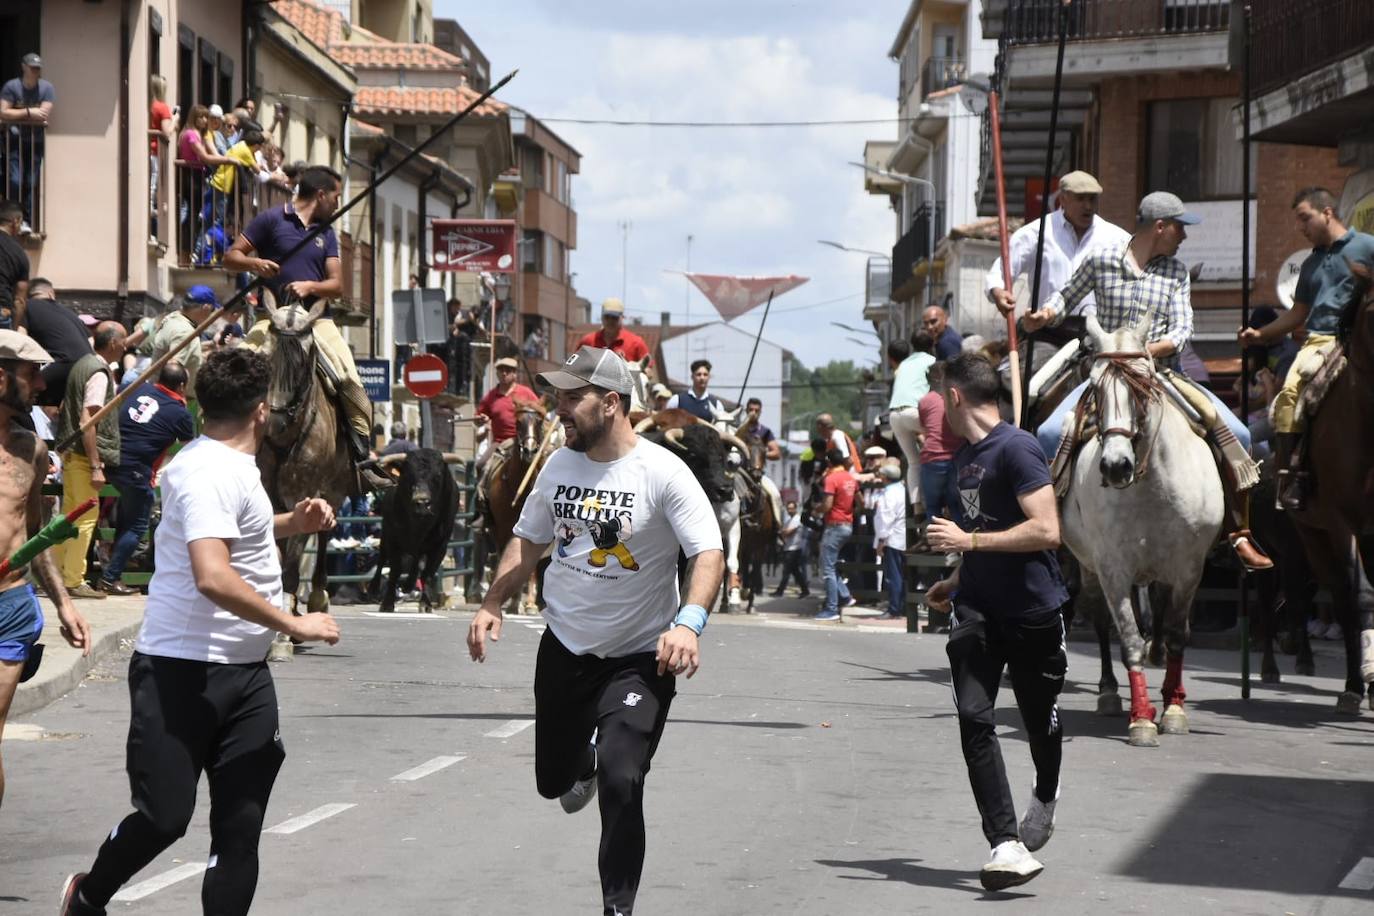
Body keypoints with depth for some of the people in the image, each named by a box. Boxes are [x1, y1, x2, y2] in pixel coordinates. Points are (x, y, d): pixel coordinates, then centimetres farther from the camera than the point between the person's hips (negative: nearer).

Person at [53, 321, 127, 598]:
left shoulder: (82, 363, 12)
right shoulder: (99, 373, -16)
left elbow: (66, 409, 20)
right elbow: (88, 422, -23)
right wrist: (96, 467, -24)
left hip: (69, 450, 9)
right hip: (84, 454, -9)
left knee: (69, 513, 15)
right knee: (86, 518, -4)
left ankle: (57, 573, 21)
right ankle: (73, 582, -1)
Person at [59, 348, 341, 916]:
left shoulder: (232, 466, 14)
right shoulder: (210, 473, -18)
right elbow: (213, 577, -32)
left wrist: (292, 523, 21)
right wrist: (294, 624, -27)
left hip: (244, 672, 9)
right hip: (182, 671, -9)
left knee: (241, 823, 3)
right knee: (164, 815, -3)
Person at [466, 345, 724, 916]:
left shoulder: (662, 473, -16)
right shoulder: (559, 465, 2)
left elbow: (709, 553, -21)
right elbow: (528, 542, 15)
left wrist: (689, 622, -37)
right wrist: (492, 605, 3)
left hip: (640, 658, -6)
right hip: (564, 649, 6)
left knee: (621, 783, -18)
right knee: (552, 780, 17)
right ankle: (585, 762, 55)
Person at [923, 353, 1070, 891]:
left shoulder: (1016, 449, -16)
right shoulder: (965, 458, 12)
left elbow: (1046, 530, -24)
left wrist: (968, 541, -22)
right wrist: (956, 581, 23)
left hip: (1033, 611, -6)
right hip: (978, 610, 6)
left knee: (1040, 720, 13)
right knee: (974, 718, -13)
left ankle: (1045, 797, 46)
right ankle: (1007, 845, -16)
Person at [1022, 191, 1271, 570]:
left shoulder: (1176, 272, 8)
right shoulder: (1101, 261, 2)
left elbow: (1182, 330, -1)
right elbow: (1069, 294, 17)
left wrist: (1153, 348, -21)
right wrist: (1047, 314, -4)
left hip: (1162, 373, 2)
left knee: (1234, 434, -13)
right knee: (1050, 434, -23)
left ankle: (1239, 533, -4)